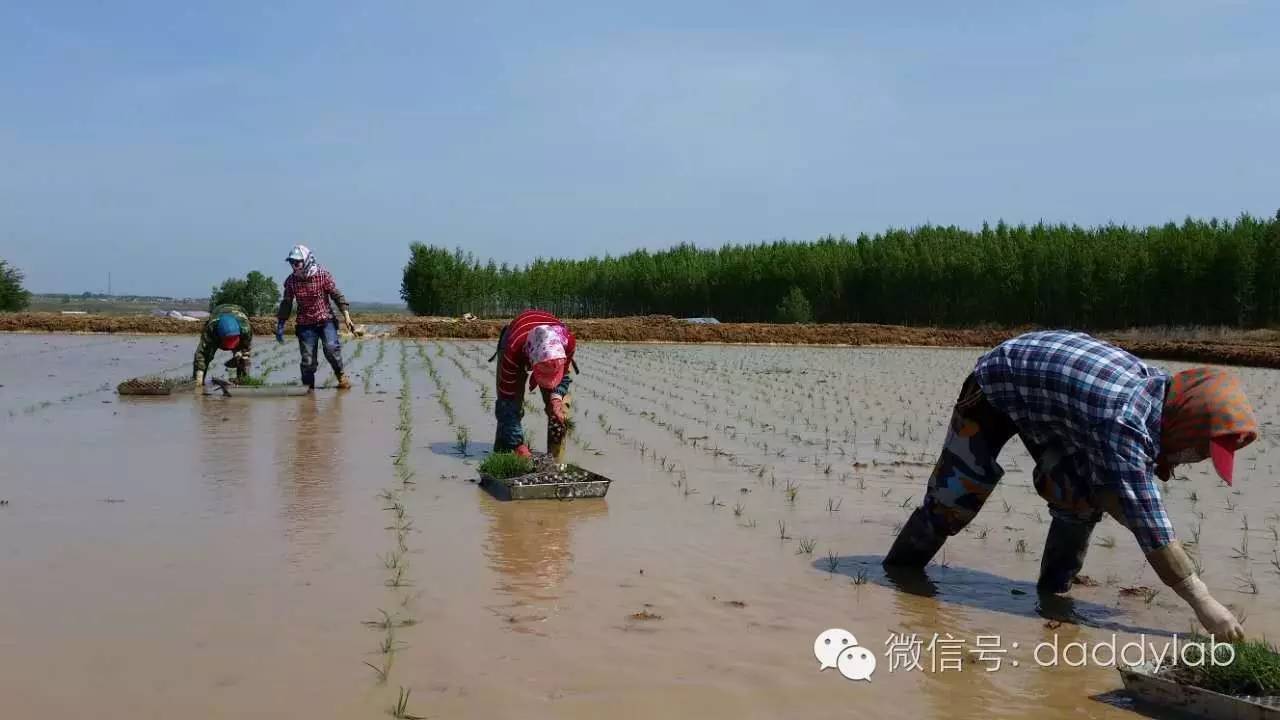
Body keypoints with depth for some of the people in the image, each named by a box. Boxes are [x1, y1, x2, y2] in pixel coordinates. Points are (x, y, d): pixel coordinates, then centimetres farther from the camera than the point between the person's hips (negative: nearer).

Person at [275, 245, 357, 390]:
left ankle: (341, 376, -1)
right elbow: (286, 304, 9)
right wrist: (280, 325, 9)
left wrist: (347, 318, -8)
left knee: (331, 348, -23)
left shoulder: (322, 275, -9)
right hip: (305, 324, 2)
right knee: (308, 360, -2)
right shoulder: (291, 281, -3)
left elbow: (337, 296, -4)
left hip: (325, 320, -2)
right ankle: (308, 388, 13)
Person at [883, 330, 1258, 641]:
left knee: (1080, 499, -7)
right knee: (954, 496, -5)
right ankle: (898, 569, 17)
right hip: (996, 383, -7)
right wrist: (1202, 602, -36)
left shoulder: (1163, 386, -15)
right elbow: (1150, 527, -38)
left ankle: (1054, 589, 8)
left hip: (1049, 387, 7)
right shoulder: (1125, 423, -39)